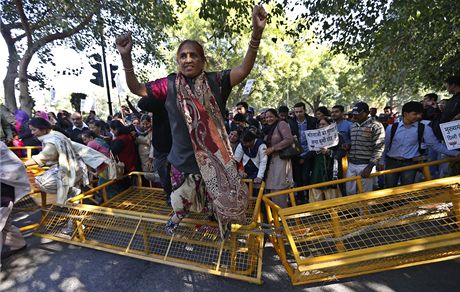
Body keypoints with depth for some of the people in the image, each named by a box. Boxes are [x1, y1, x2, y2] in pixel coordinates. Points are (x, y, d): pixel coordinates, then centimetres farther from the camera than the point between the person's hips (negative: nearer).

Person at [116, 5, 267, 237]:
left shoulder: (215, 82, -8)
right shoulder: (169, 85, -3)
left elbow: (244, 70, -17)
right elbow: (136, 88, 4)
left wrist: (256, 33, -29)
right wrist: (126, 57, -9)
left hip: (214, 157, -1)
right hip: (183, 158, 2)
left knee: (221, 196, 20)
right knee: (182, 200, 26)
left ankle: (223, 226, 53)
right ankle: (177, 218, 61)